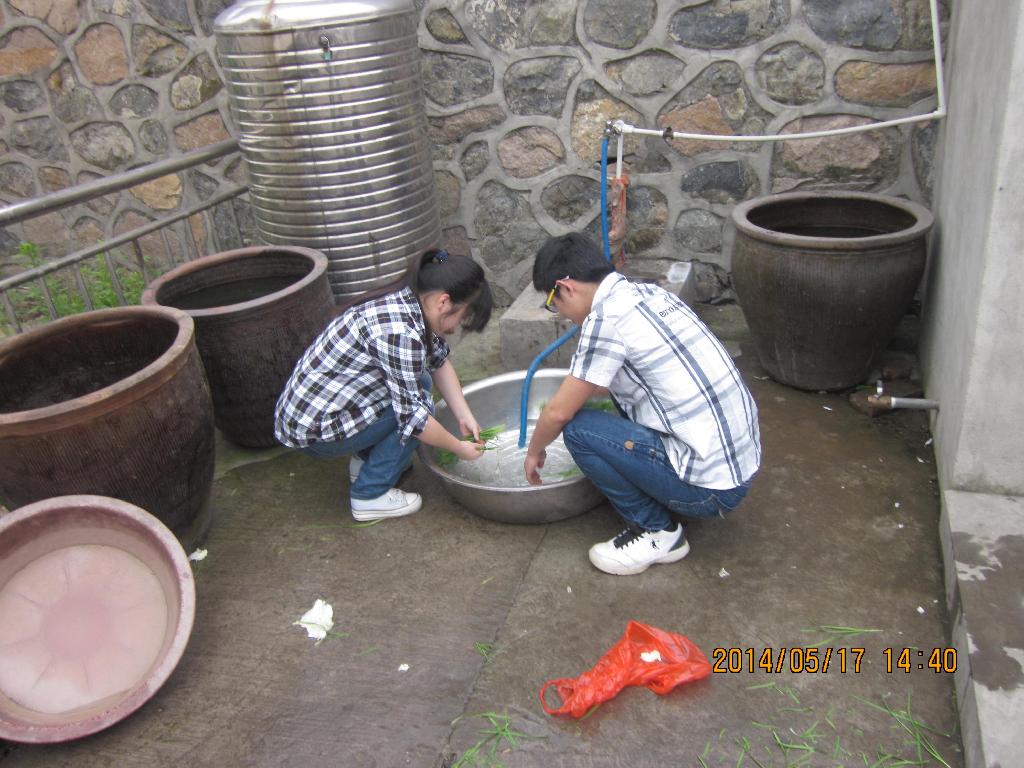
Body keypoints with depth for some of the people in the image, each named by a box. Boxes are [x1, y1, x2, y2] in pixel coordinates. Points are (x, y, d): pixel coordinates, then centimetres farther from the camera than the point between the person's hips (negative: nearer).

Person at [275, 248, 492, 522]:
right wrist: (459, 448, -9)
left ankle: (365, 459, 21)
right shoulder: (401, 331, -29)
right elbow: (413, 414, -24)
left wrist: (464, 416, 4)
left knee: (416, 384, 9)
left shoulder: (408, 303, -1)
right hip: (312, 429, -9)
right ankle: (370, 496, 0)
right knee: (418, 403, -10)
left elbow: (439, 361, 12)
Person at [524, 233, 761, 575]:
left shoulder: (605, 317, -18)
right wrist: (577, 391, 33)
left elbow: (559, 413, -8)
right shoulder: (650, 292, 8)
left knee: (578, 428, -9)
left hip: (710, 487, -9)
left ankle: (657, 532, 5)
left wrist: (534, 452, 10)